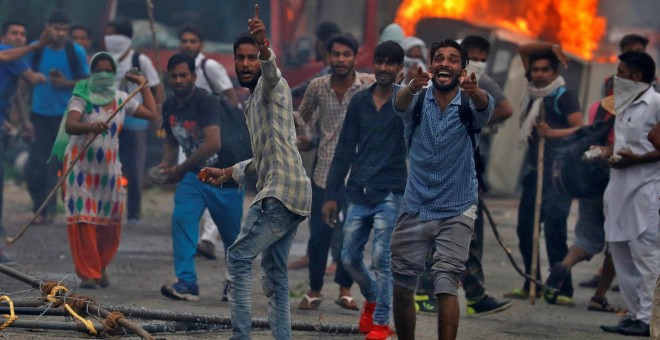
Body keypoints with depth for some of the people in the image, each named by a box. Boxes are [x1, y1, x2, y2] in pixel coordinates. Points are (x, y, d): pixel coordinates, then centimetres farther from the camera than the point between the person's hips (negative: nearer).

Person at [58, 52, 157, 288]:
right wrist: (90, 127, -42)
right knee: (83, 219, -9)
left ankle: (101, 267, 22)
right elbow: (69, 125, -23)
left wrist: (143, 85, 15)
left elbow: (151, 113, 10)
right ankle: (87, 273, -4)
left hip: (109, 166, 4)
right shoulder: (81, 97, -8)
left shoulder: (121, 99, 8)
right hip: (81, 164, -4)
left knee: (110, 220, 2)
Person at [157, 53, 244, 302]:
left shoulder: (206, 102, -21)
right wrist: (166, 165, -2)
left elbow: (213, 143, -32)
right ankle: (187, 283, -22)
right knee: (181, 218, -18)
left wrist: (180, 169, -26)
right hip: (194, 175, 6)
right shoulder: (170, 107, 3)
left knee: (232, 235, 5)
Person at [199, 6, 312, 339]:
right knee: (275, 273, 11)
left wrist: (265, 49, -52)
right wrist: (229, 172, 30)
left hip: (281, 191, -10)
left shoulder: (272, 86, -4)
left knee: (240, 255, -10)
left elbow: (270, 69, -31)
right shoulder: (253, 102, 24)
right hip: (286, 193, 10)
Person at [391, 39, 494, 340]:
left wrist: (474, 91, -55)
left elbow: (485, 106, -29)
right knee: (401, 288, 7)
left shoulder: (469, 104, -5)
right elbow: (400, 102, -26)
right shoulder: (416, 101, -3)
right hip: (415, 208, 2)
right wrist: (413, 86, -51)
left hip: (456, 212, -2)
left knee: (446, 287, -13)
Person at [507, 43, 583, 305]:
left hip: (556, 172, -8)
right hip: (534, 168, 8)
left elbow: (580, 129, -17)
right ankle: (532, 285, 17)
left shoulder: (563, 96, -6)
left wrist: (552, 133, -30)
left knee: (553, 229, -14)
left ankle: (563, 290, -13)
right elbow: (524, 51, 28)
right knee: (525, 228, 7)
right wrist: (546, 49, 11)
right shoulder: (534, 92, 17)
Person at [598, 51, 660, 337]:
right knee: (622, 253, 10)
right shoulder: (625, 105, 17)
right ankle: (635, 314, 16)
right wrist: (608, 151, 8)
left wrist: (635, 159, -19)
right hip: (620, 188, 9)